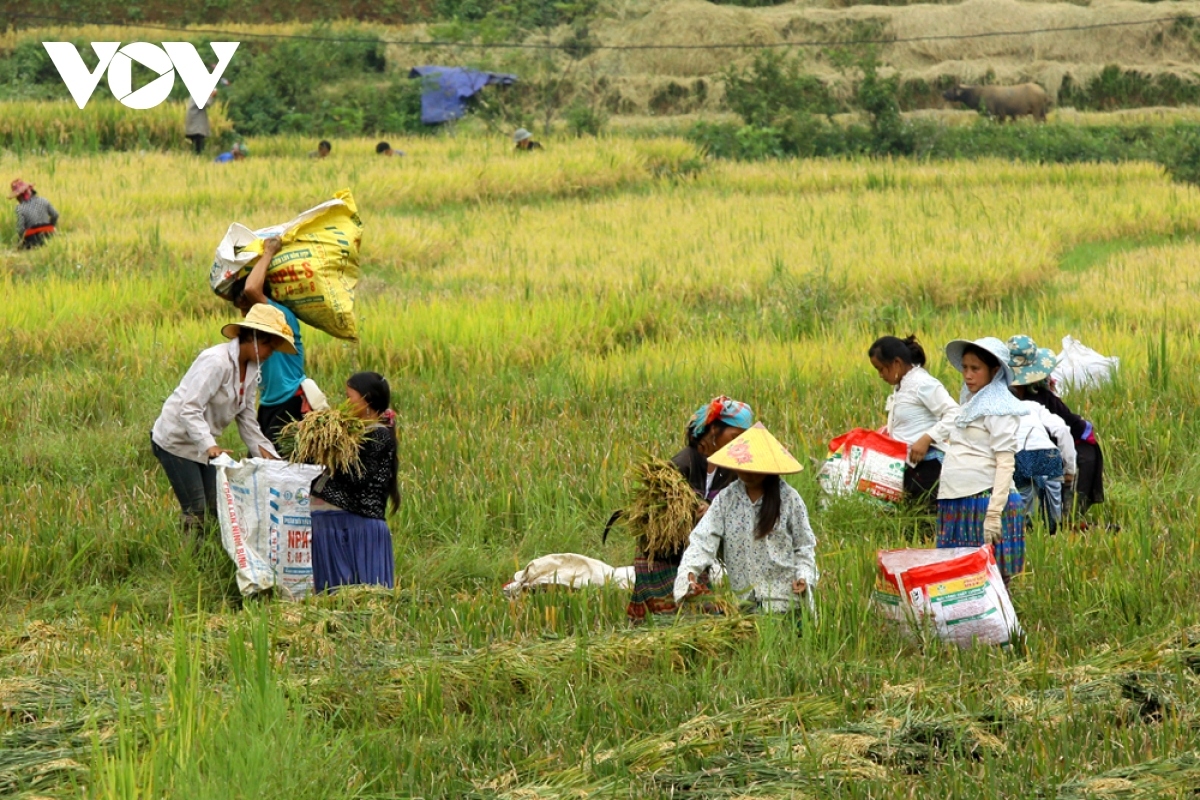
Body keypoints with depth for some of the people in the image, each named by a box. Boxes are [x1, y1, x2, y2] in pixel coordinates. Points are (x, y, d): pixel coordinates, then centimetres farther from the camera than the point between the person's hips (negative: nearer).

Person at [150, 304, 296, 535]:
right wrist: (209, 446, -42)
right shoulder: (217, 362, -24)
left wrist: (264, 451, -1)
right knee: (196, 513, -11)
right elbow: (190, 409, -31)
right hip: (176, 441, -9)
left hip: (203, 444, 9)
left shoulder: (250, 369, 3)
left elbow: (246, 418, 9)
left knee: (217, 508, 5)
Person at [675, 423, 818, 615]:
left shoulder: (788, 499, -3)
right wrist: (690, 572, -23)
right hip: (741, 599, 2)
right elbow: (703, 540, -7)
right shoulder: (726, 498, 2)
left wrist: (803, 577, -12)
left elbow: (804, 546, 4)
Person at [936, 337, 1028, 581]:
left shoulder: (999, 410, -7)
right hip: (958, 503, 8)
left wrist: (994, 513, -21)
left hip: (984, 498, -8)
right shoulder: (970, 403, 16)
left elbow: (1005, 463, -14)